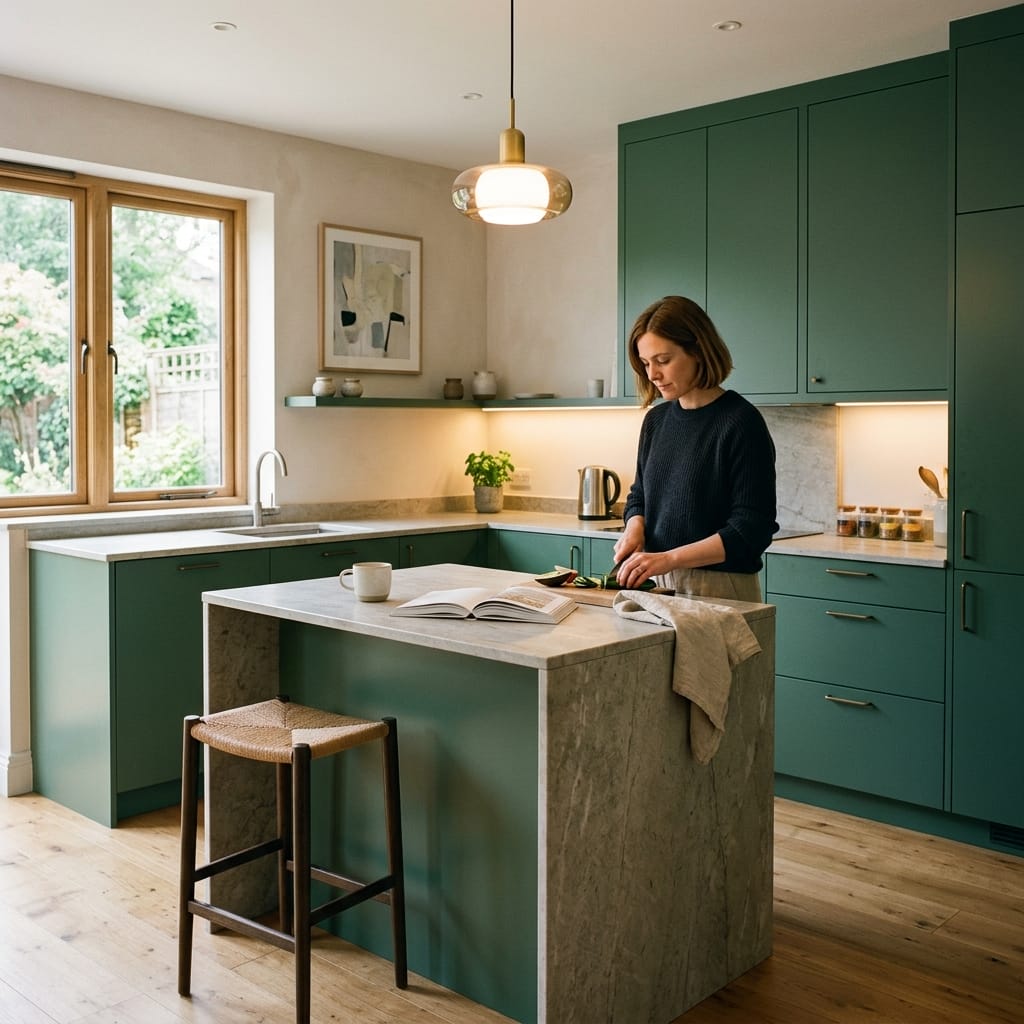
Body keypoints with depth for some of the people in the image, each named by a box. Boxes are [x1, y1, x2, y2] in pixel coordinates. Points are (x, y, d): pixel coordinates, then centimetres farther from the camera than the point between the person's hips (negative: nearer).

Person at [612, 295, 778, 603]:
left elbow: (752, 530, -17)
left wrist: (669, 558, -24)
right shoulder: (656, 419, 6)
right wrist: (635, 528, -4)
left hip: (718, 588, -5)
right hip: (657, 584, 6)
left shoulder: (741, 423, -14)